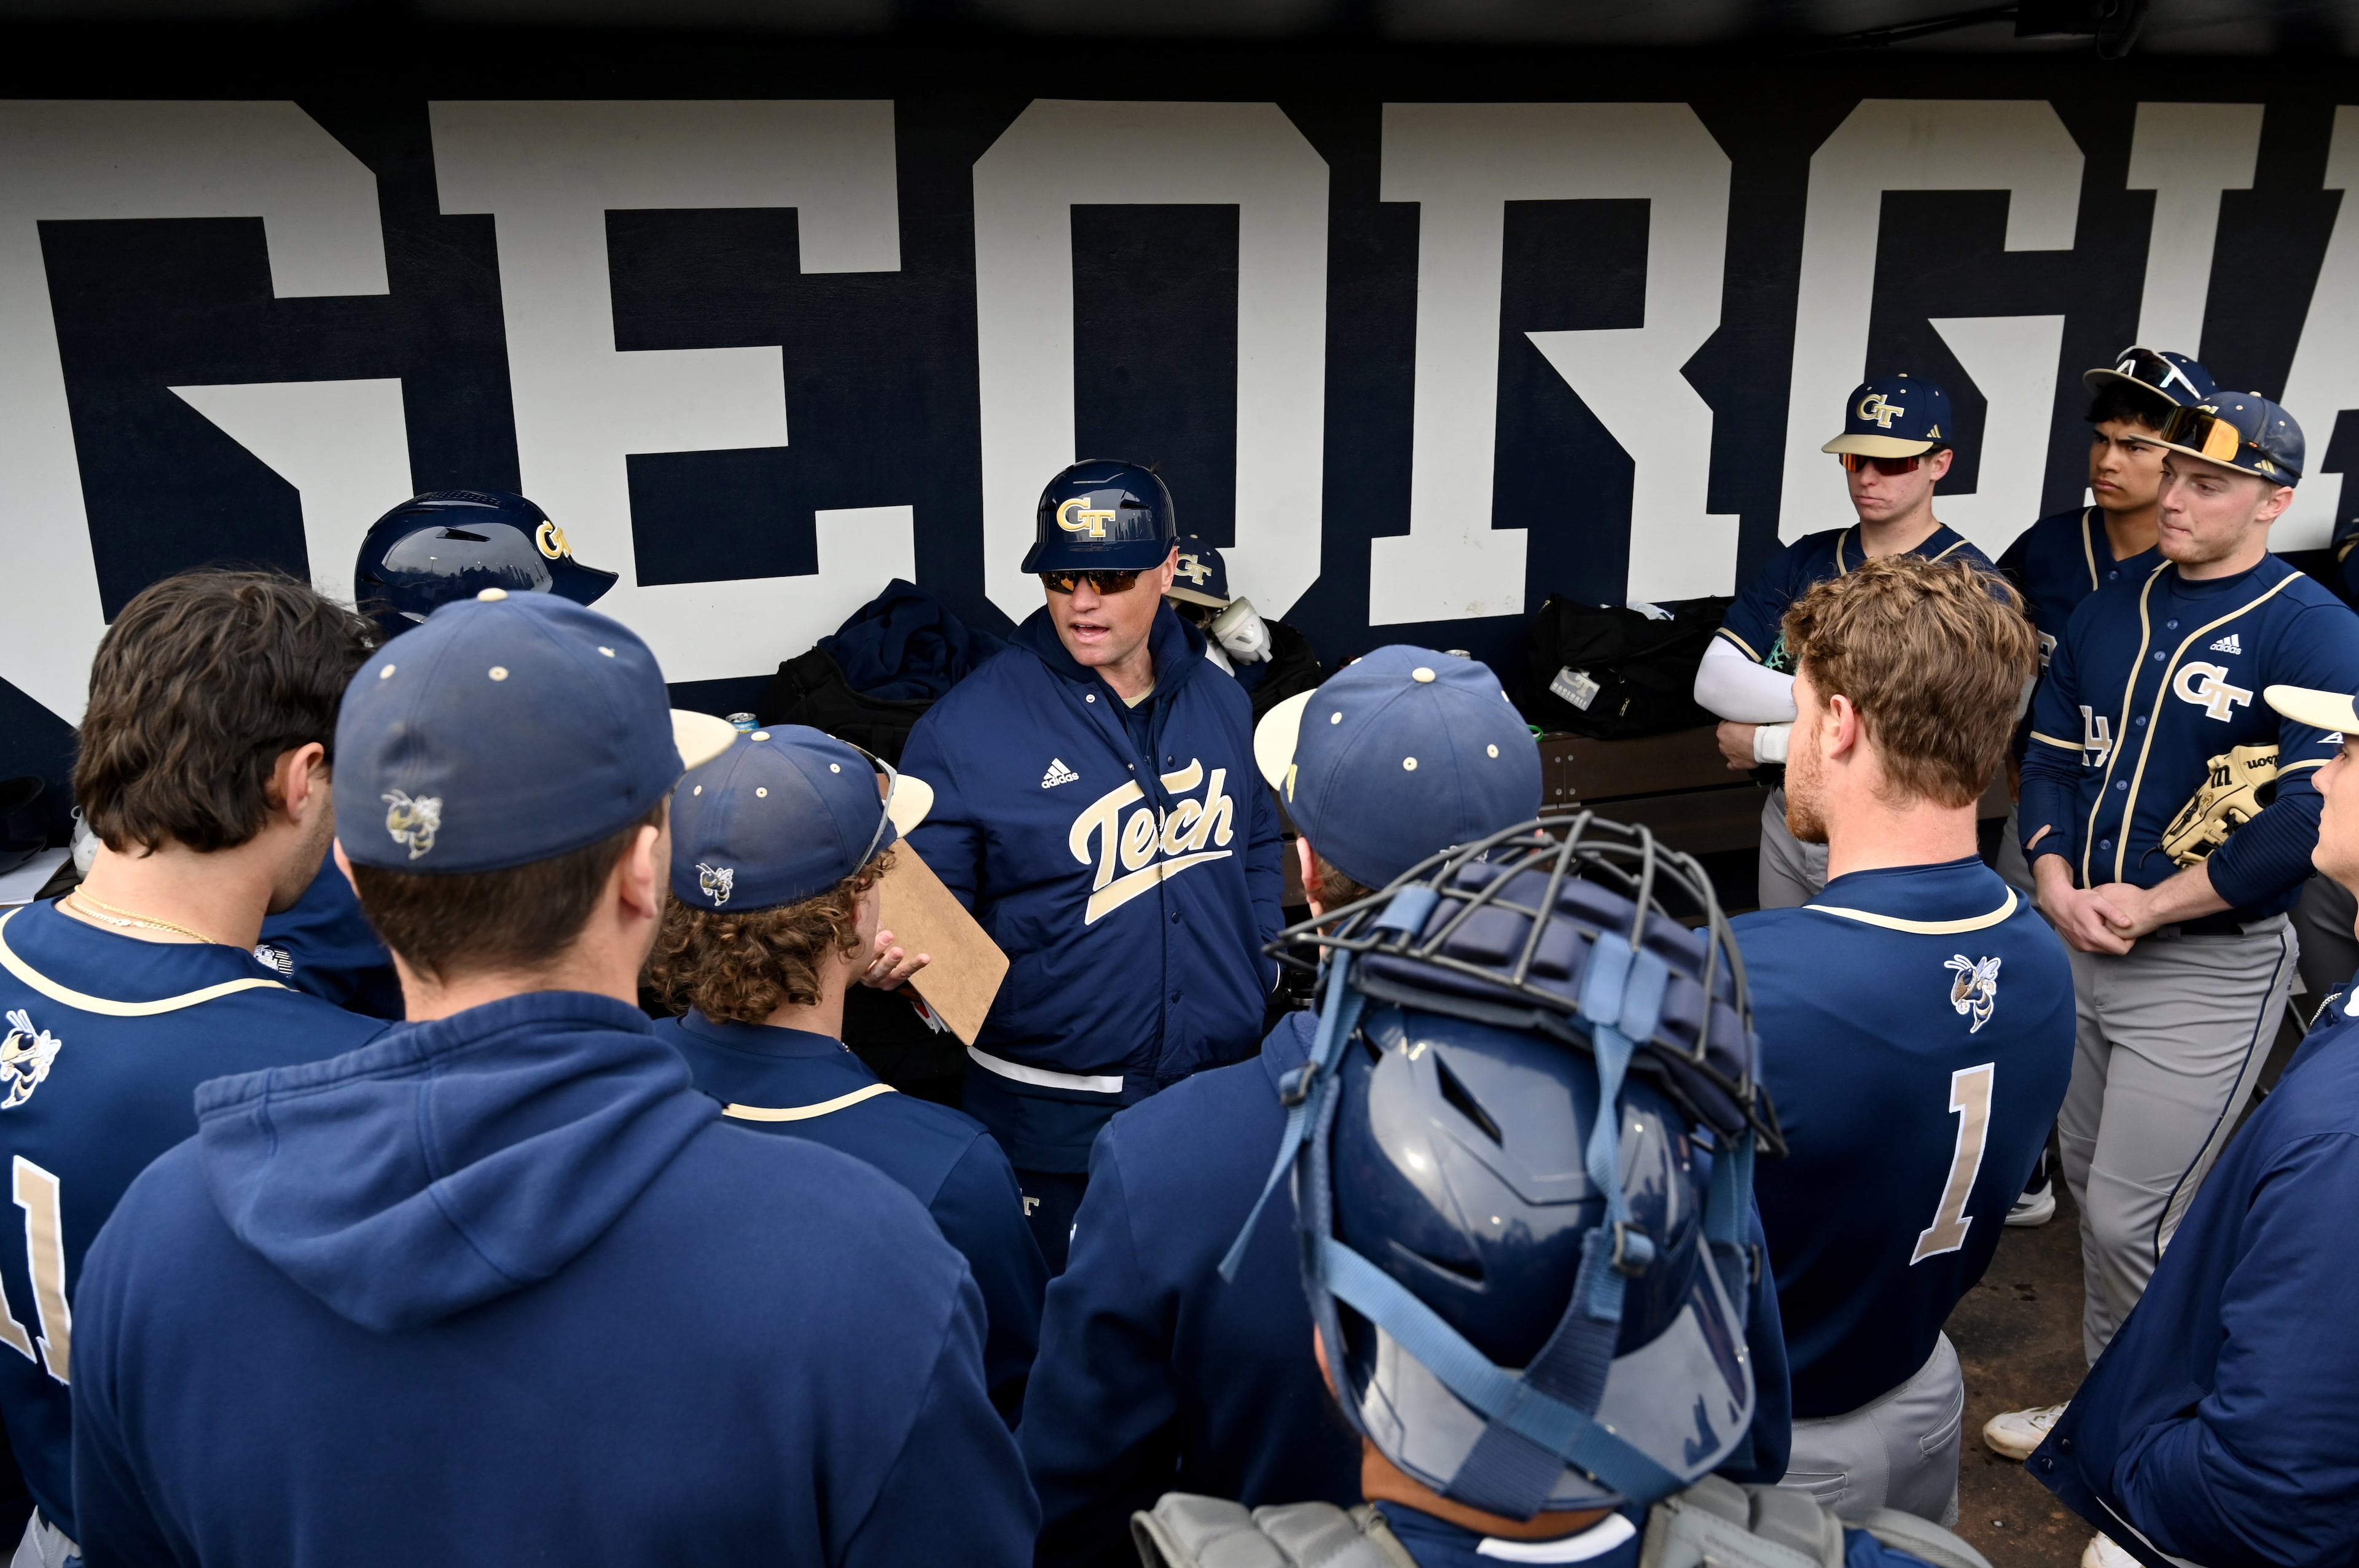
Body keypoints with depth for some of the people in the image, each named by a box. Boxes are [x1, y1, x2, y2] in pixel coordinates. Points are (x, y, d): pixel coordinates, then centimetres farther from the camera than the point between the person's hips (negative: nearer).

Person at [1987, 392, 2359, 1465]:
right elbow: (2052, 759, 10)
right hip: (2081, 945, 7)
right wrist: (2059, 886, -6)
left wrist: (2147, 906, -18)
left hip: (2210, 966, -7)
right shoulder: (2107, 618, 8)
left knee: (2133, 1218, -3)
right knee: (2090, 1183, 18)